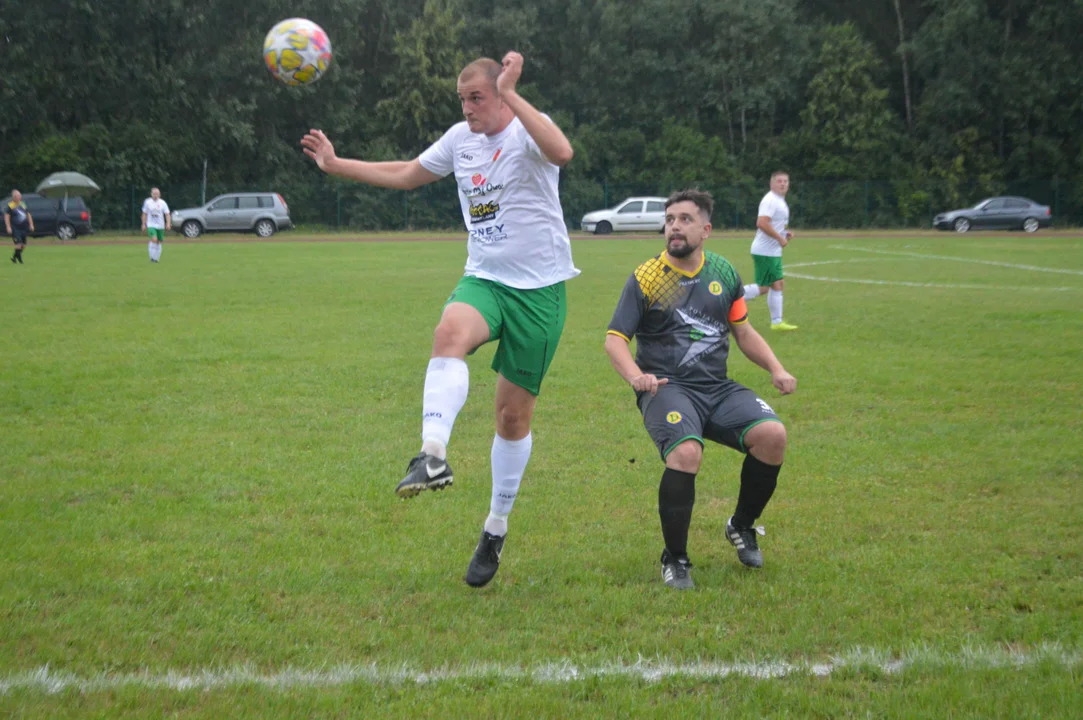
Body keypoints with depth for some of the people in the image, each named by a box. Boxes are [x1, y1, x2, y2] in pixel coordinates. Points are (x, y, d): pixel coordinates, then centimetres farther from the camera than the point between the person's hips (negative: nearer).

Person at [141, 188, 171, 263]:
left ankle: (156, 258, 19)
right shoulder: (147, 202, 0)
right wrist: (144, 224, 5)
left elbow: (167, 214, -1)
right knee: (154, 239, -22)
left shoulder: (162, 203, 0)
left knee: (158, 242, 7)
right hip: (151, 225, -2)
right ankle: (152, 257, -13)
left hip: (160, 226, 2)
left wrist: (168, 224, -15)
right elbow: (144, 214, 8)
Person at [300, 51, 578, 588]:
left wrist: (512, 96, -35)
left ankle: (496, 528, 19)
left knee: (515, 413, 3)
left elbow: (561, 152, -35)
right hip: (484, 279, 4)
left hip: (539, 288, -4)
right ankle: (433, 457, -48)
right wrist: (336, 165, 22)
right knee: (450, 332, -34)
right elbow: (405, 175, 24)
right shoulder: (460, 139, 9)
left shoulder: (528, 130, -10)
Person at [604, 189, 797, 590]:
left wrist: (776, 369, 7)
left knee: (772, 434, -21)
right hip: (666, 388, -4)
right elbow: (615, 339, -5)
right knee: (686, 453, -33)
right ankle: (674, 560, -12)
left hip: (717, 388, 4)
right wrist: (635, 376, -25)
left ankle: (742, 527, 7)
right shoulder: (646, 279, -1)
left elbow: (743, 332, 22)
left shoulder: (724, 274, 12)